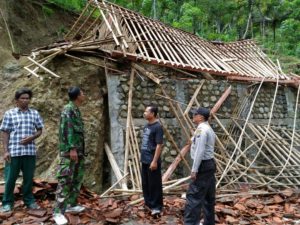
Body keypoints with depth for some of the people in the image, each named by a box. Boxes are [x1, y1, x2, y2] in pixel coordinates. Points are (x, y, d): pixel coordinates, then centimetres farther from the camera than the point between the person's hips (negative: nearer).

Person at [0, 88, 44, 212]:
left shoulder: (35, 113, 8)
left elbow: (39, 130, 12)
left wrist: (32, 137, -9)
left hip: (30, 151, 2)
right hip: (13, 151, -2)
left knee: (29, 178, 10)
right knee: (10, 178, 4)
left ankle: (29, 200, 24)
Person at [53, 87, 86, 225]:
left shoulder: (76, 110, 17)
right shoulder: (68, 109, -10)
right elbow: (67, 129, -19)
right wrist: (72, 148, -24)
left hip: (78, 150, 10)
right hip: (69, 150, -10)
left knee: (77, 178, 14)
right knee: (66, 180, -9)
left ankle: (71, 204, 25)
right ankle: (58, 212, -5)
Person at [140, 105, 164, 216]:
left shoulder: (157, 127, -15)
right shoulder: (146, 126, 12)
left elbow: (159, 145, -18)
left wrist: (155, 161, -20)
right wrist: (143, 156, 18)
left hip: (152, 161, -9)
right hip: (144, 160, 9)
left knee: (154, 184, 1)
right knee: (145, 183, 16)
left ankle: (156, 207, 12)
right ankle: (148, 203, 30)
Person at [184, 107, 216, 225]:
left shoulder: (201, 129, -15)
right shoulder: (208, 129, 17)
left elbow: (200, 151, -22)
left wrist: (194, 170, -20)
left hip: (203, 165, -11)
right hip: (209, 164, 11)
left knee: (193, 196, -9)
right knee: (209, 197, 15)